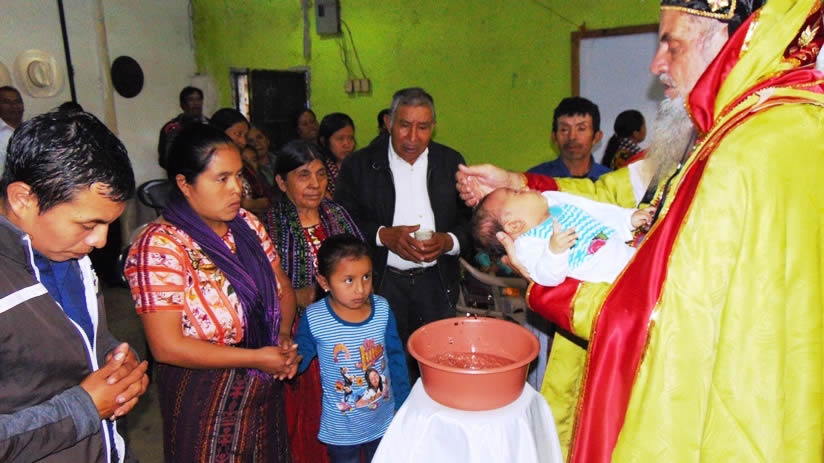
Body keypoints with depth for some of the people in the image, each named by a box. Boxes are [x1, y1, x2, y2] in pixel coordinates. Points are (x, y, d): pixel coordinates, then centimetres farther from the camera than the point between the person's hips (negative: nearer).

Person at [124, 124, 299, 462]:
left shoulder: (247, 224, -1)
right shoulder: (160, 246, -20)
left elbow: (283, 289, 7)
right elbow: (167, 346, -23)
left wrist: (284, 338, -12)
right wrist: (257, 358, -20)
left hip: (265, 392, 6)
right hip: (205, 402, -6)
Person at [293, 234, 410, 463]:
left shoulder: (382, 309, -14)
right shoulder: (313, 318, -21)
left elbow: (396, 358, -4)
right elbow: (301, 354, -6)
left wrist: (403, 406, 3)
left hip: (385, 421, 2)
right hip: (341, 430, -2)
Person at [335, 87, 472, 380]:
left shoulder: (451, 162, 6)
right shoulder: (359, 165, 1)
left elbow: (472, 220, 5)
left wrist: (448, 241, -14)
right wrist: (383, 235, -17)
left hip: (437, 283, 2)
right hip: (382, 282, -1)